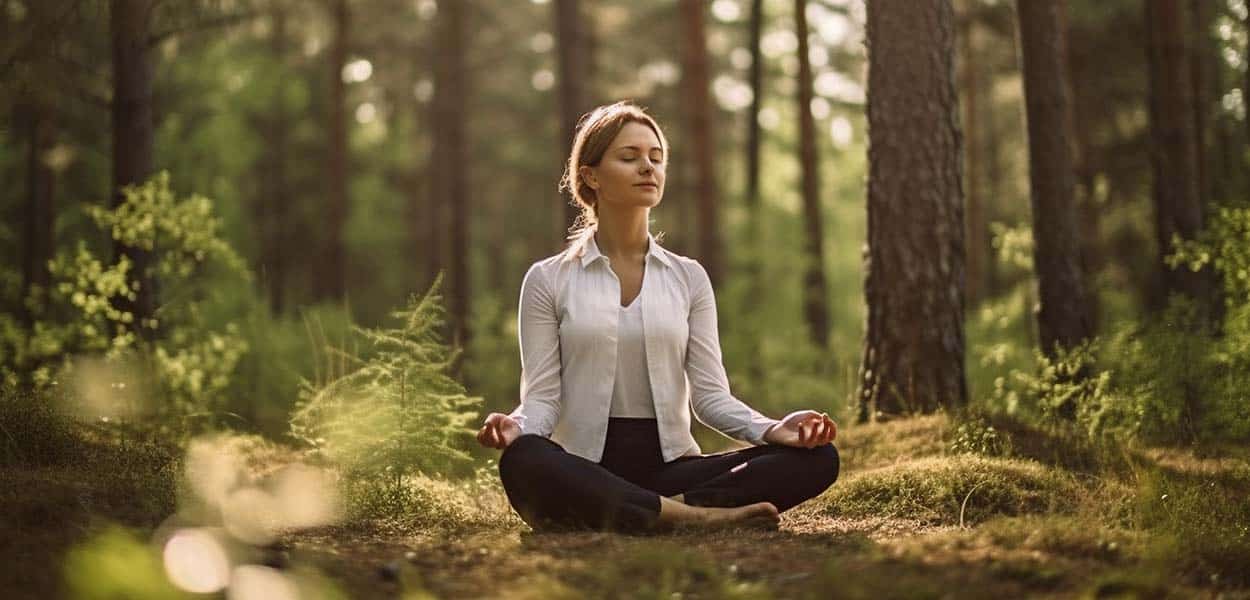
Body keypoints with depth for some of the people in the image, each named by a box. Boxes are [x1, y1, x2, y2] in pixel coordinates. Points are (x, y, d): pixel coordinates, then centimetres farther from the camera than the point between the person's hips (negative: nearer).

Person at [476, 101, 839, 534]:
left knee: (817, 458, -20)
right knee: (522, 462, -40)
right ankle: (693, 516, -31)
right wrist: (514, 427, -24)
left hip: (668, 465, 3)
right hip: (583, 472, -3)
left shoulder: (688, 278, 13)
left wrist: (773, 430, -14)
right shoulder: (548, 281, 6)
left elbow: (710, 394, 6)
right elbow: (542, 396, 0)